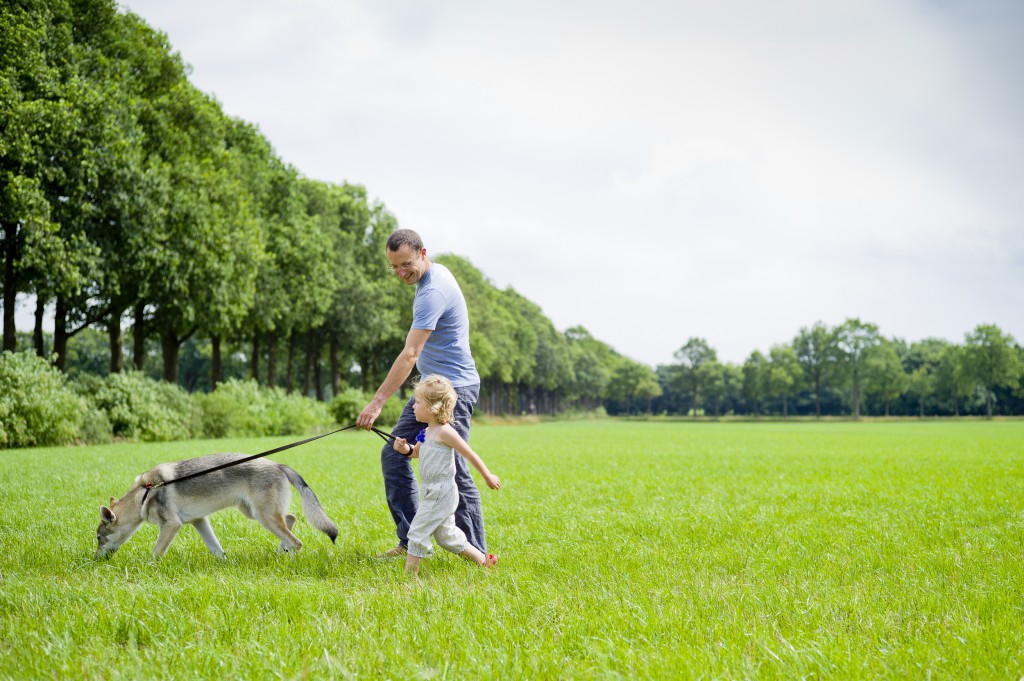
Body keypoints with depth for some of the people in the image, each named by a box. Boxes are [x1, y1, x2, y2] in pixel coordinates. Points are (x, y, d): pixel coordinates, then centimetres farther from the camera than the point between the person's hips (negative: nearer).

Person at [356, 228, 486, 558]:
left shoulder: (433, 292, -22)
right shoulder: (437, 272, 10)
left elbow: (409, 355, -28)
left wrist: (377, 402, -31)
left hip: (452, 389, -11)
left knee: (453, 471, -9)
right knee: (394, 454, 7)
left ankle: (477, 552, -2)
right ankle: (410, 540, 9)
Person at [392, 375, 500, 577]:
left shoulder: (444, 432, -18)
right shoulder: (427, 432, 9)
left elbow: (469, 454, -12)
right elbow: (417, 451, 25)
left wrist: (488, 476, -4)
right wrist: (405, 449, 1)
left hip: (441, 493, -10)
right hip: (432, 492, 10)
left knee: (417, 532, -9)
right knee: (446, 536, 19)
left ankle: (409, 575, -5)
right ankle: (483, 560, 29)